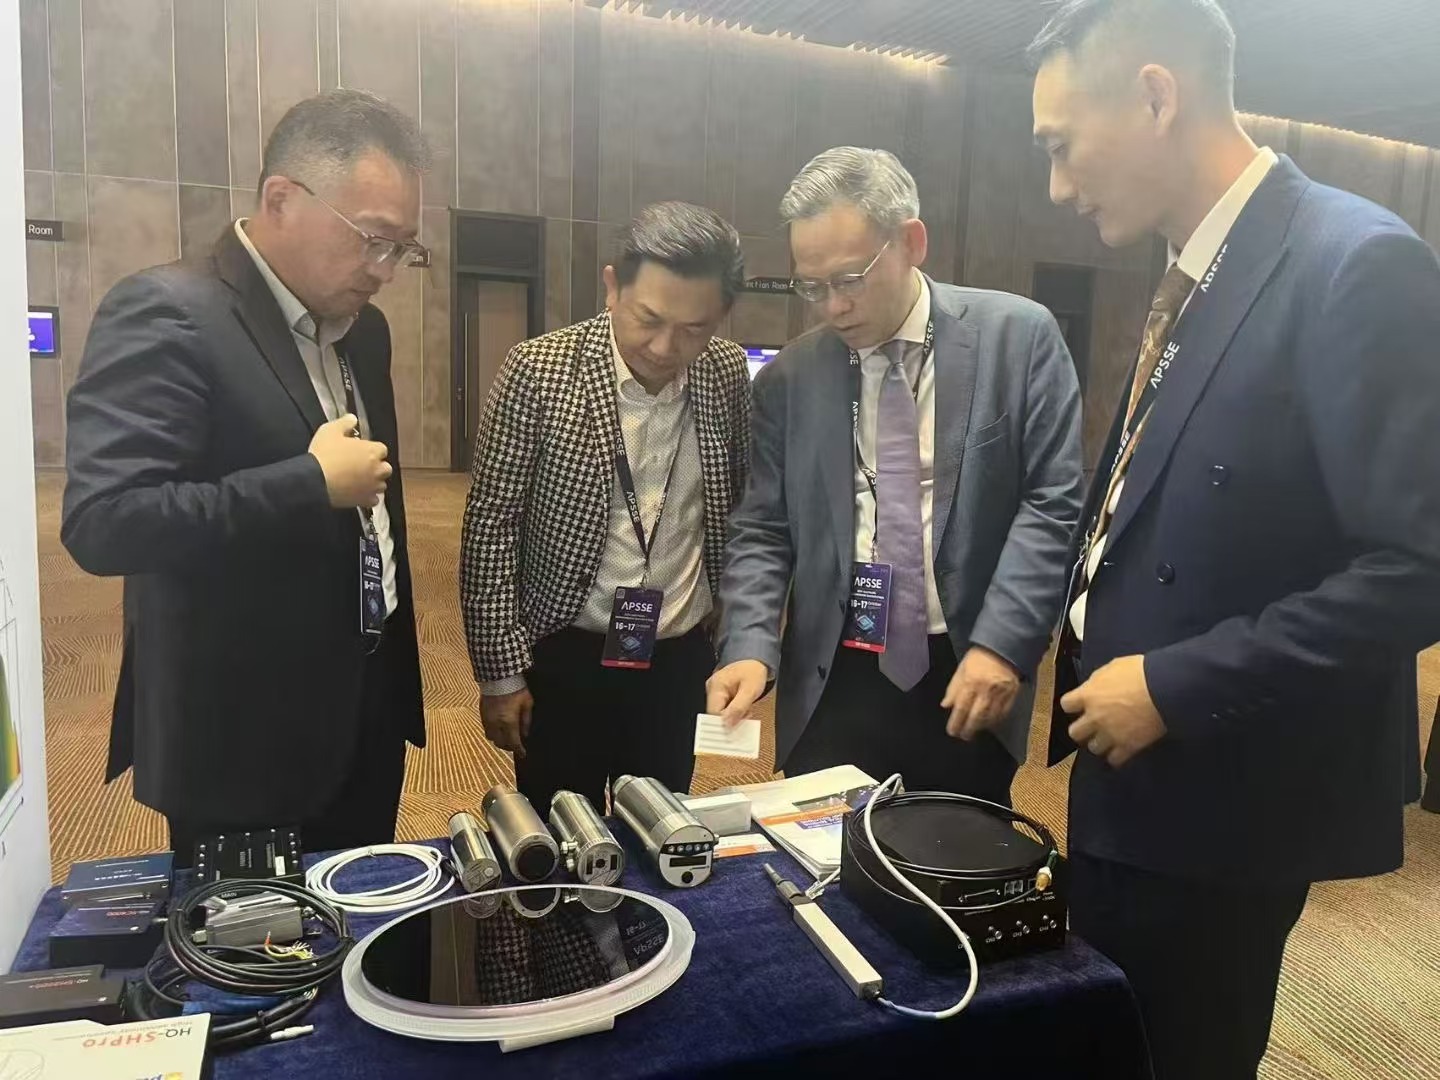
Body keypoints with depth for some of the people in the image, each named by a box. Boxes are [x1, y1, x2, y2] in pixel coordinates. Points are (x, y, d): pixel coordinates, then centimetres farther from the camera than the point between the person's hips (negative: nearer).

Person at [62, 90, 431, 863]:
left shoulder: (361, 328, 8)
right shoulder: (165, 313, -17)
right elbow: (102, 524, -26)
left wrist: (395, 669, 15)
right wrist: (313, 482, -24)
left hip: (366, 714, 7)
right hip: (245, 745, -7)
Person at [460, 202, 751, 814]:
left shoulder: (728, 374, -4)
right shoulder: (539, 371, -14)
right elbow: (491, 525, -10)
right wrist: (501, 672, -9)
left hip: (682, 658, 3)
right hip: (565, 656, -2)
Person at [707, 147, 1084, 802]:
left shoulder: (1018, 337, -3)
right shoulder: (788, 379, 3)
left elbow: (1053, 501, -6)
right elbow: (763, 532, 3)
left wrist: (1002, 644, -16)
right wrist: (750, 648, -13)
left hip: (971, 674, -1)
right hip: (831, 684, 1)